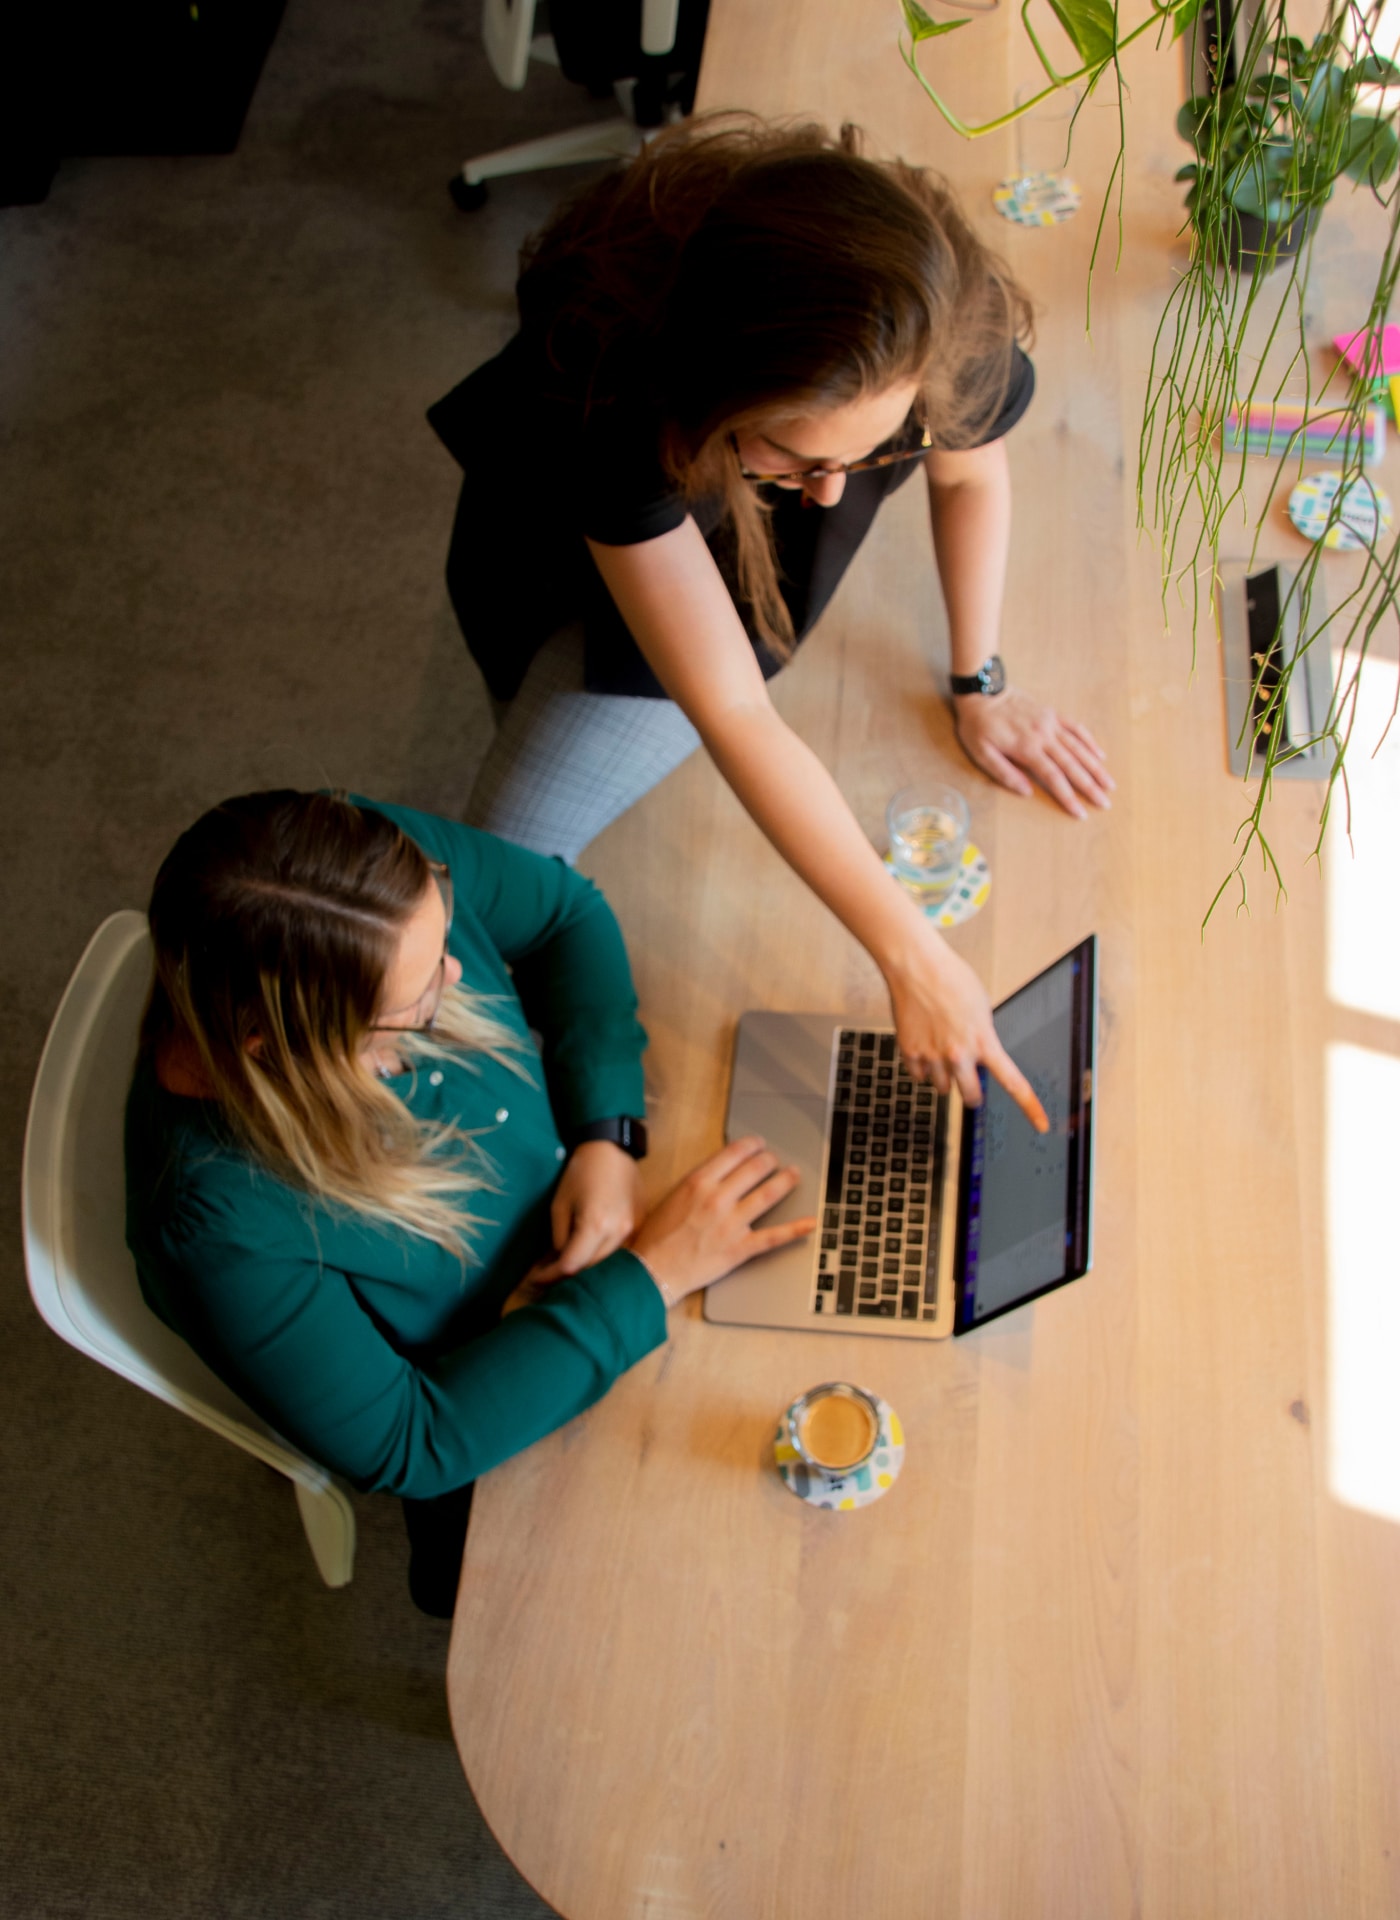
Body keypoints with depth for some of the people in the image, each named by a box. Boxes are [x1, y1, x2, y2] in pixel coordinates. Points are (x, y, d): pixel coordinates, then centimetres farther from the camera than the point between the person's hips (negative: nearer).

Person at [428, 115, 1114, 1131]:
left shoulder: (943, 331, -36)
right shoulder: (614, 376, -44)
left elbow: (972, 471, -8)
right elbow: (732, 713, -41)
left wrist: (980, 683, -2)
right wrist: (915, 960, -39)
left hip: (738, 564, 0)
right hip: (566, 543, 0)